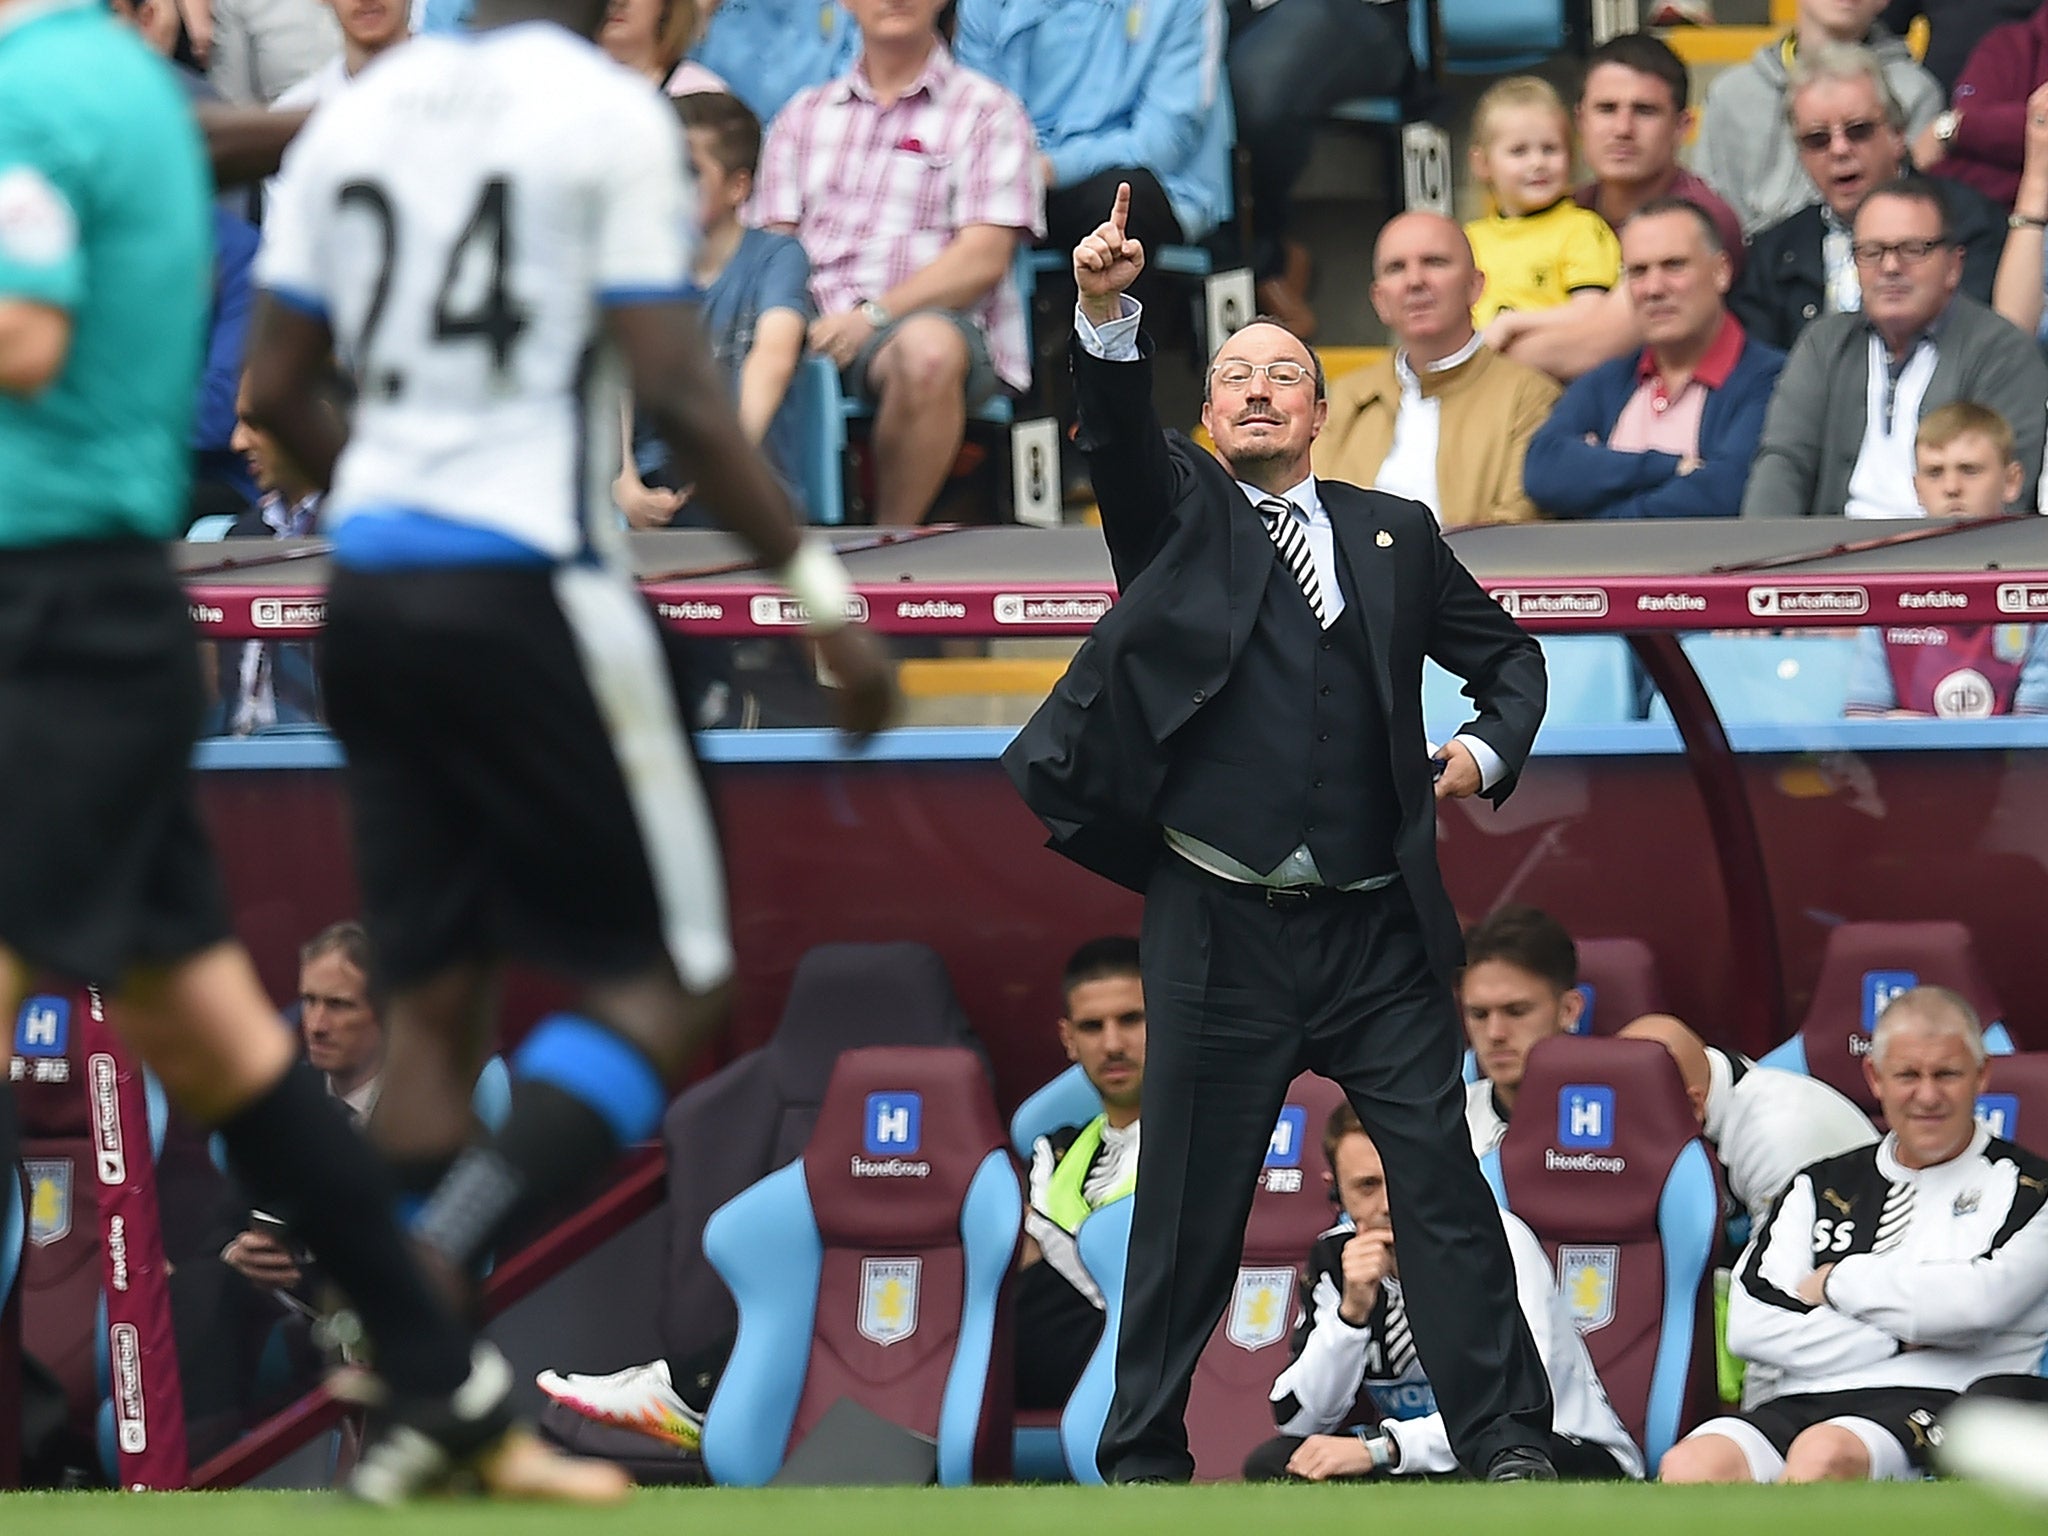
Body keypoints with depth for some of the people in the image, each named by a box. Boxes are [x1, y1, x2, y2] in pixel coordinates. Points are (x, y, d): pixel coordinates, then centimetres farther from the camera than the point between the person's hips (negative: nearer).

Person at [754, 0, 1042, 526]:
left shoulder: (984, 110, 10)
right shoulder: (803, 115, 23)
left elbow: (983, 258, -1)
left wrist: (874, 315, -15)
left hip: (943, 320, -3)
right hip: (816, 327, 3)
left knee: (926, 348, -40)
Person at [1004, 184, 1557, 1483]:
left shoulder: (1395, 534, 14)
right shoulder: (1179, 511, 8)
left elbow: (1508, 653, 24)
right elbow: (1118, 434, -13)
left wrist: (1489, 752, 3)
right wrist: (1110, 311, -31)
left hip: (1377, 931, 1)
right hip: (1222, 927, -1)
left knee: (1445, 1183, -3)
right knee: (1189, 1214, 3)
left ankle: (1508, 1441, 1)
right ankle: (1143, 1461, 12)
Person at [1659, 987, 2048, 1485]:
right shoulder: (1824, 1186, 24)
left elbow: (1980, 1300, -9)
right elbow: (1751, 1325, 11)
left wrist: (1836, 1284, 4)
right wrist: (1899, 1342, 0)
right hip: (1804, 1401, 4)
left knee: (1823, 1456, -40)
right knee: (1689, 1467, -30)